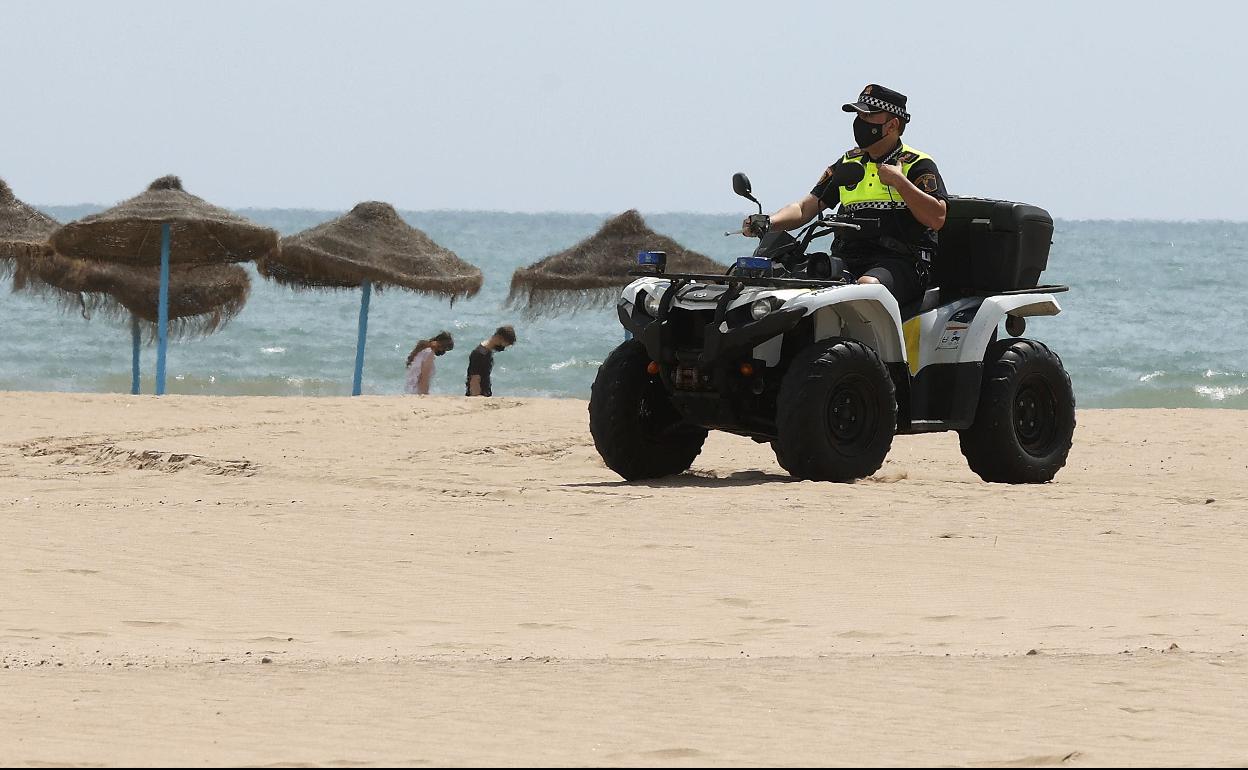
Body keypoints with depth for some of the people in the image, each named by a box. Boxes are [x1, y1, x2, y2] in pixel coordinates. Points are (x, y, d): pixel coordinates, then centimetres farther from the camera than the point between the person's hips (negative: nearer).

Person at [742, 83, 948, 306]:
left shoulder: (918, 165, 5)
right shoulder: (847, 164, 22)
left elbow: (936, 218, -7)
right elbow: (806, 207, 20)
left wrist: (899, 181, -11)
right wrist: (766, 223, 2)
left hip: (899, 261, -5)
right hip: (847, 260, 5)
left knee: (867, 287, -39)